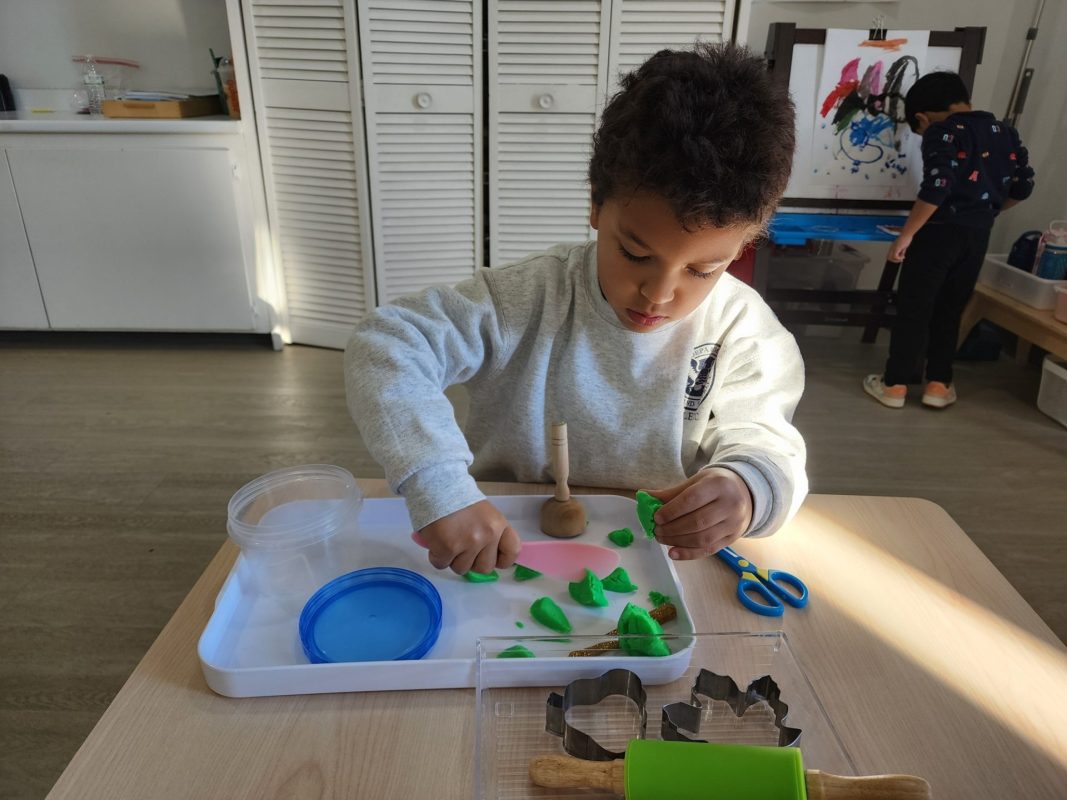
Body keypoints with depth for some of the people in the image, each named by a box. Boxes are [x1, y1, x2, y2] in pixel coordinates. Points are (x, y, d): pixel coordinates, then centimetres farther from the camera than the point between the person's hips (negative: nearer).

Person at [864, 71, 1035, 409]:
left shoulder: (942, 132, -9)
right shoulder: (1005, 132, 11)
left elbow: (937, 188, -22)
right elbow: (1023, 185, 13)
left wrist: (905, 236, -20)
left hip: (941, 230, -6)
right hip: (978, 235, 6)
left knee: (913, 308, 3)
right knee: (950, 309, 16)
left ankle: (895, 384, 8)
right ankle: (939, 384, 20)